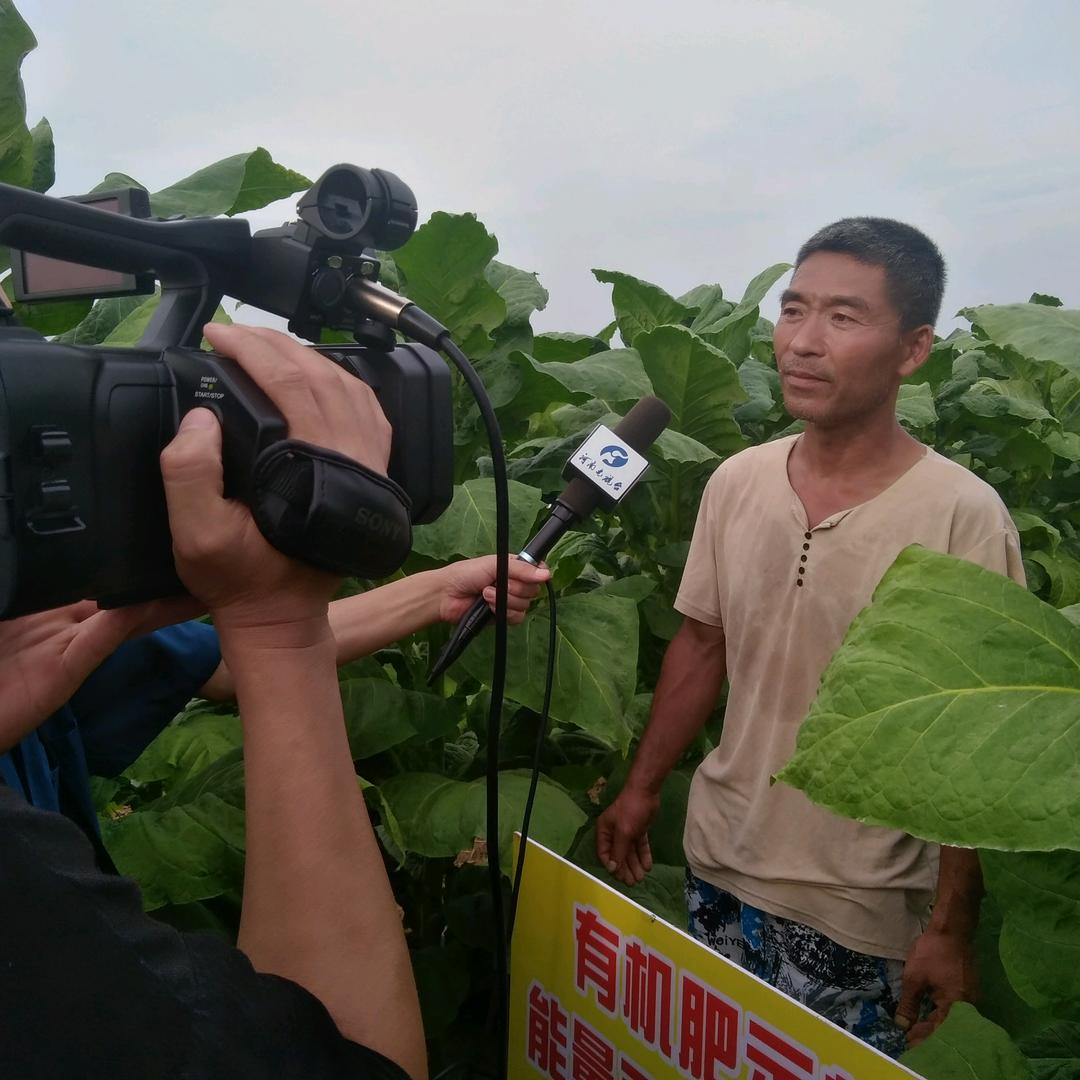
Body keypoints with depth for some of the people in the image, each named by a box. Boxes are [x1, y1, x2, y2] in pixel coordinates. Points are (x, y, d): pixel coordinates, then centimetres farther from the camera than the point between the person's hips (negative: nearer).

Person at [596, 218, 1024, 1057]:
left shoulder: (963, 517, -18)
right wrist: (642, 788, 9)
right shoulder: (735, 482, -4)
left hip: (861, 910, -4)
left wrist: (951, 927, -10)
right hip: (719, 863, 5)